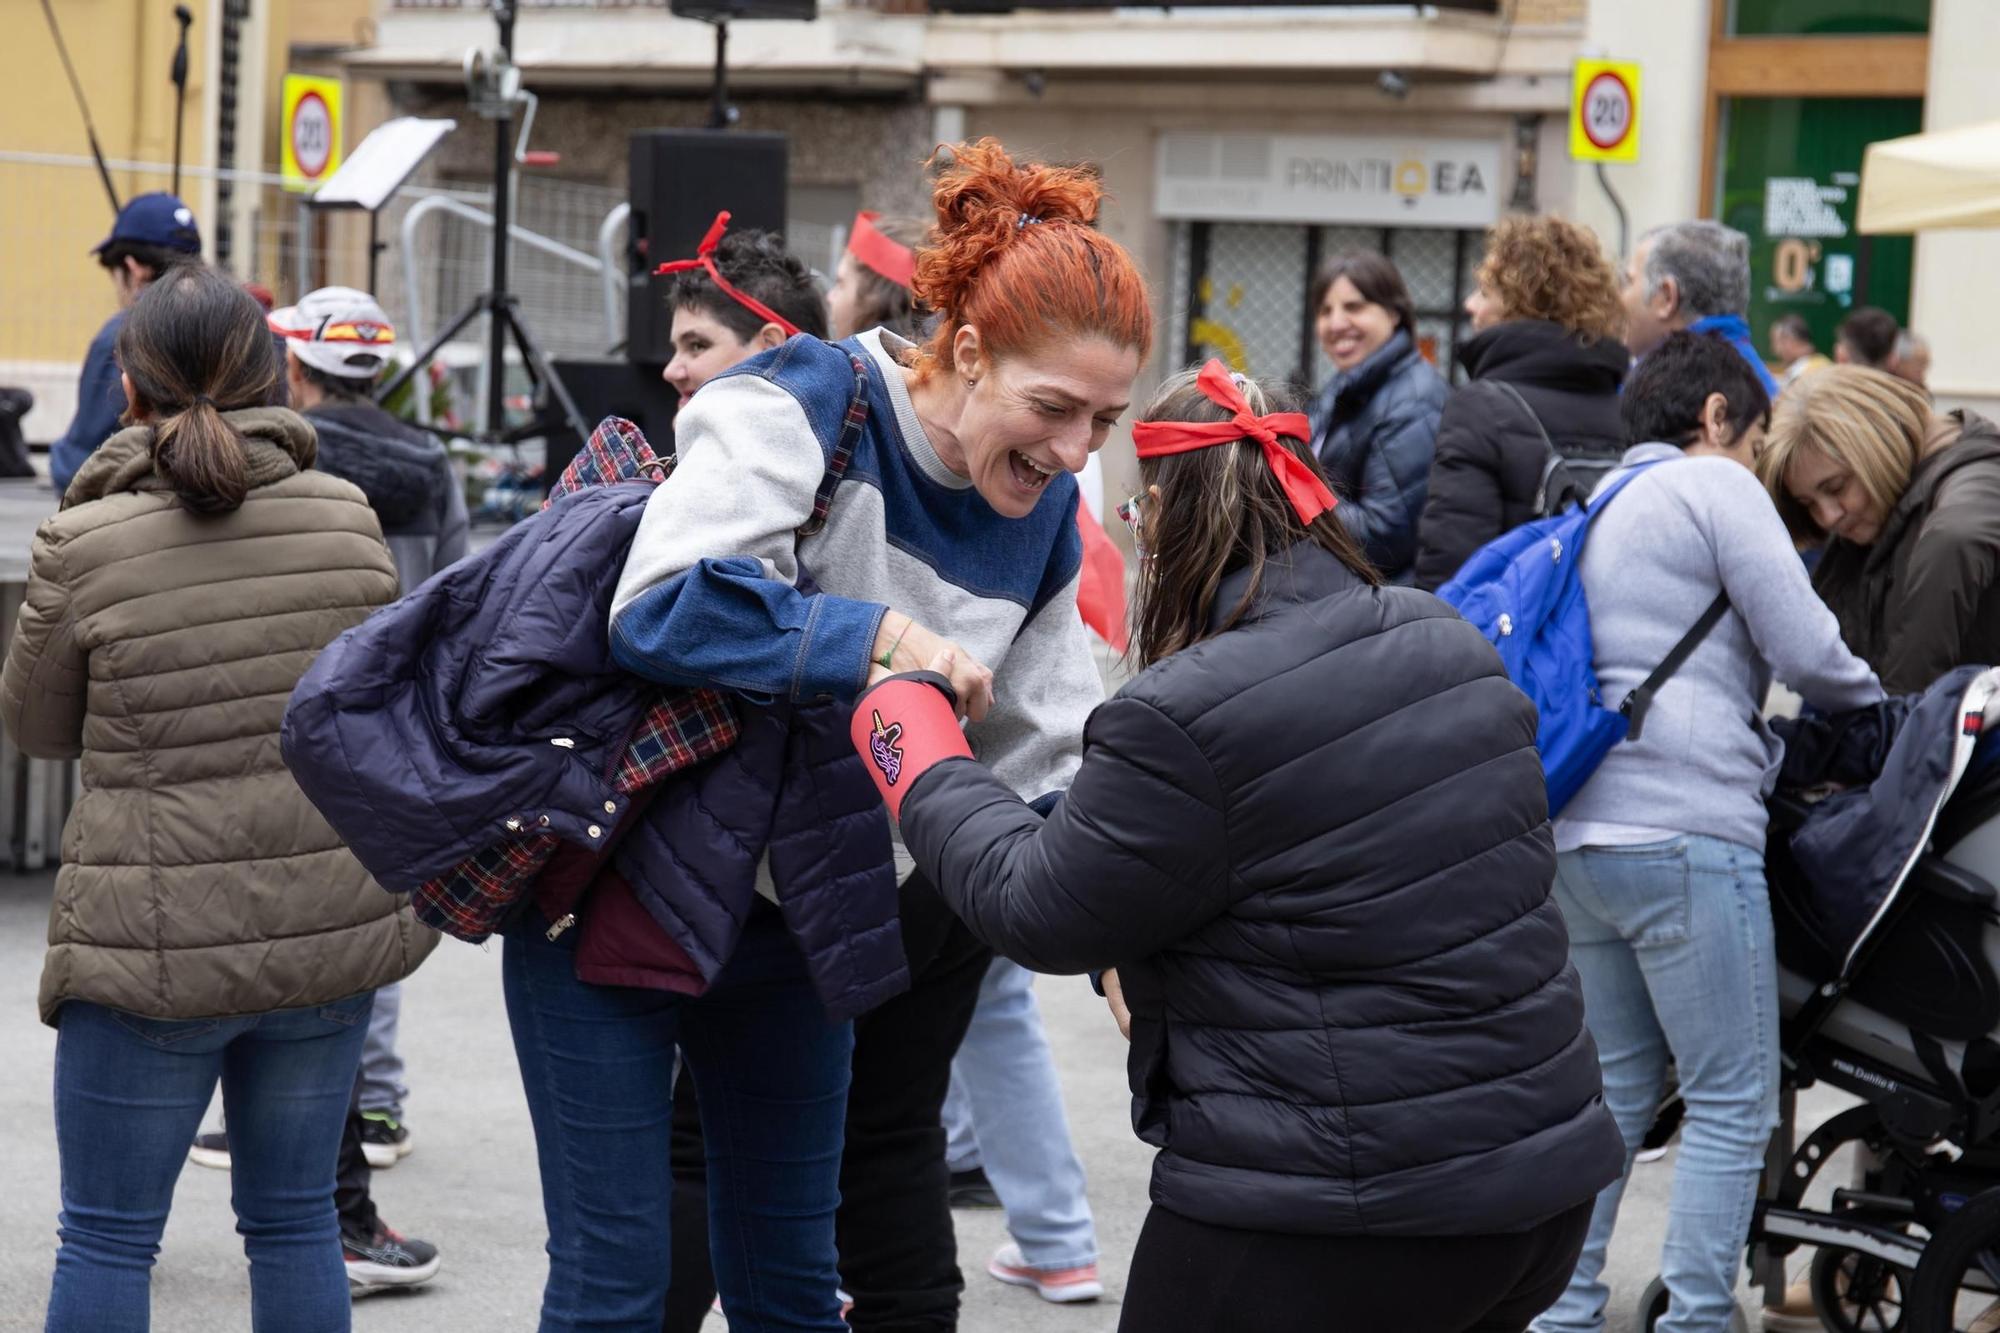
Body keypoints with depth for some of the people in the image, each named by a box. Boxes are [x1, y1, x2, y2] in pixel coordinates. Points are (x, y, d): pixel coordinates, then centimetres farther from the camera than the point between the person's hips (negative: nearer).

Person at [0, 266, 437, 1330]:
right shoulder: (348, 518, -2)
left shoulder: (85, 544, -13)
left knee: (106, 1238, 7)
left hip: (155, 948, -4)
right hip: (329, 929, 4)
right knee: (294, 1219, 14)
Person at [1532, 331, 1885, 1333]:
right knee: (1734, 1103, -3)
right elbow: (1806, 648, -7)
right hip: (1685, 828, -9)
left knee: (1613, 1086, 16)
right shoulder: (1715, 485, -2)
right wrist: (1879, 715, 12)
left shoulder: (1598, 508, 23)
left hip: (1574, 835, 9)